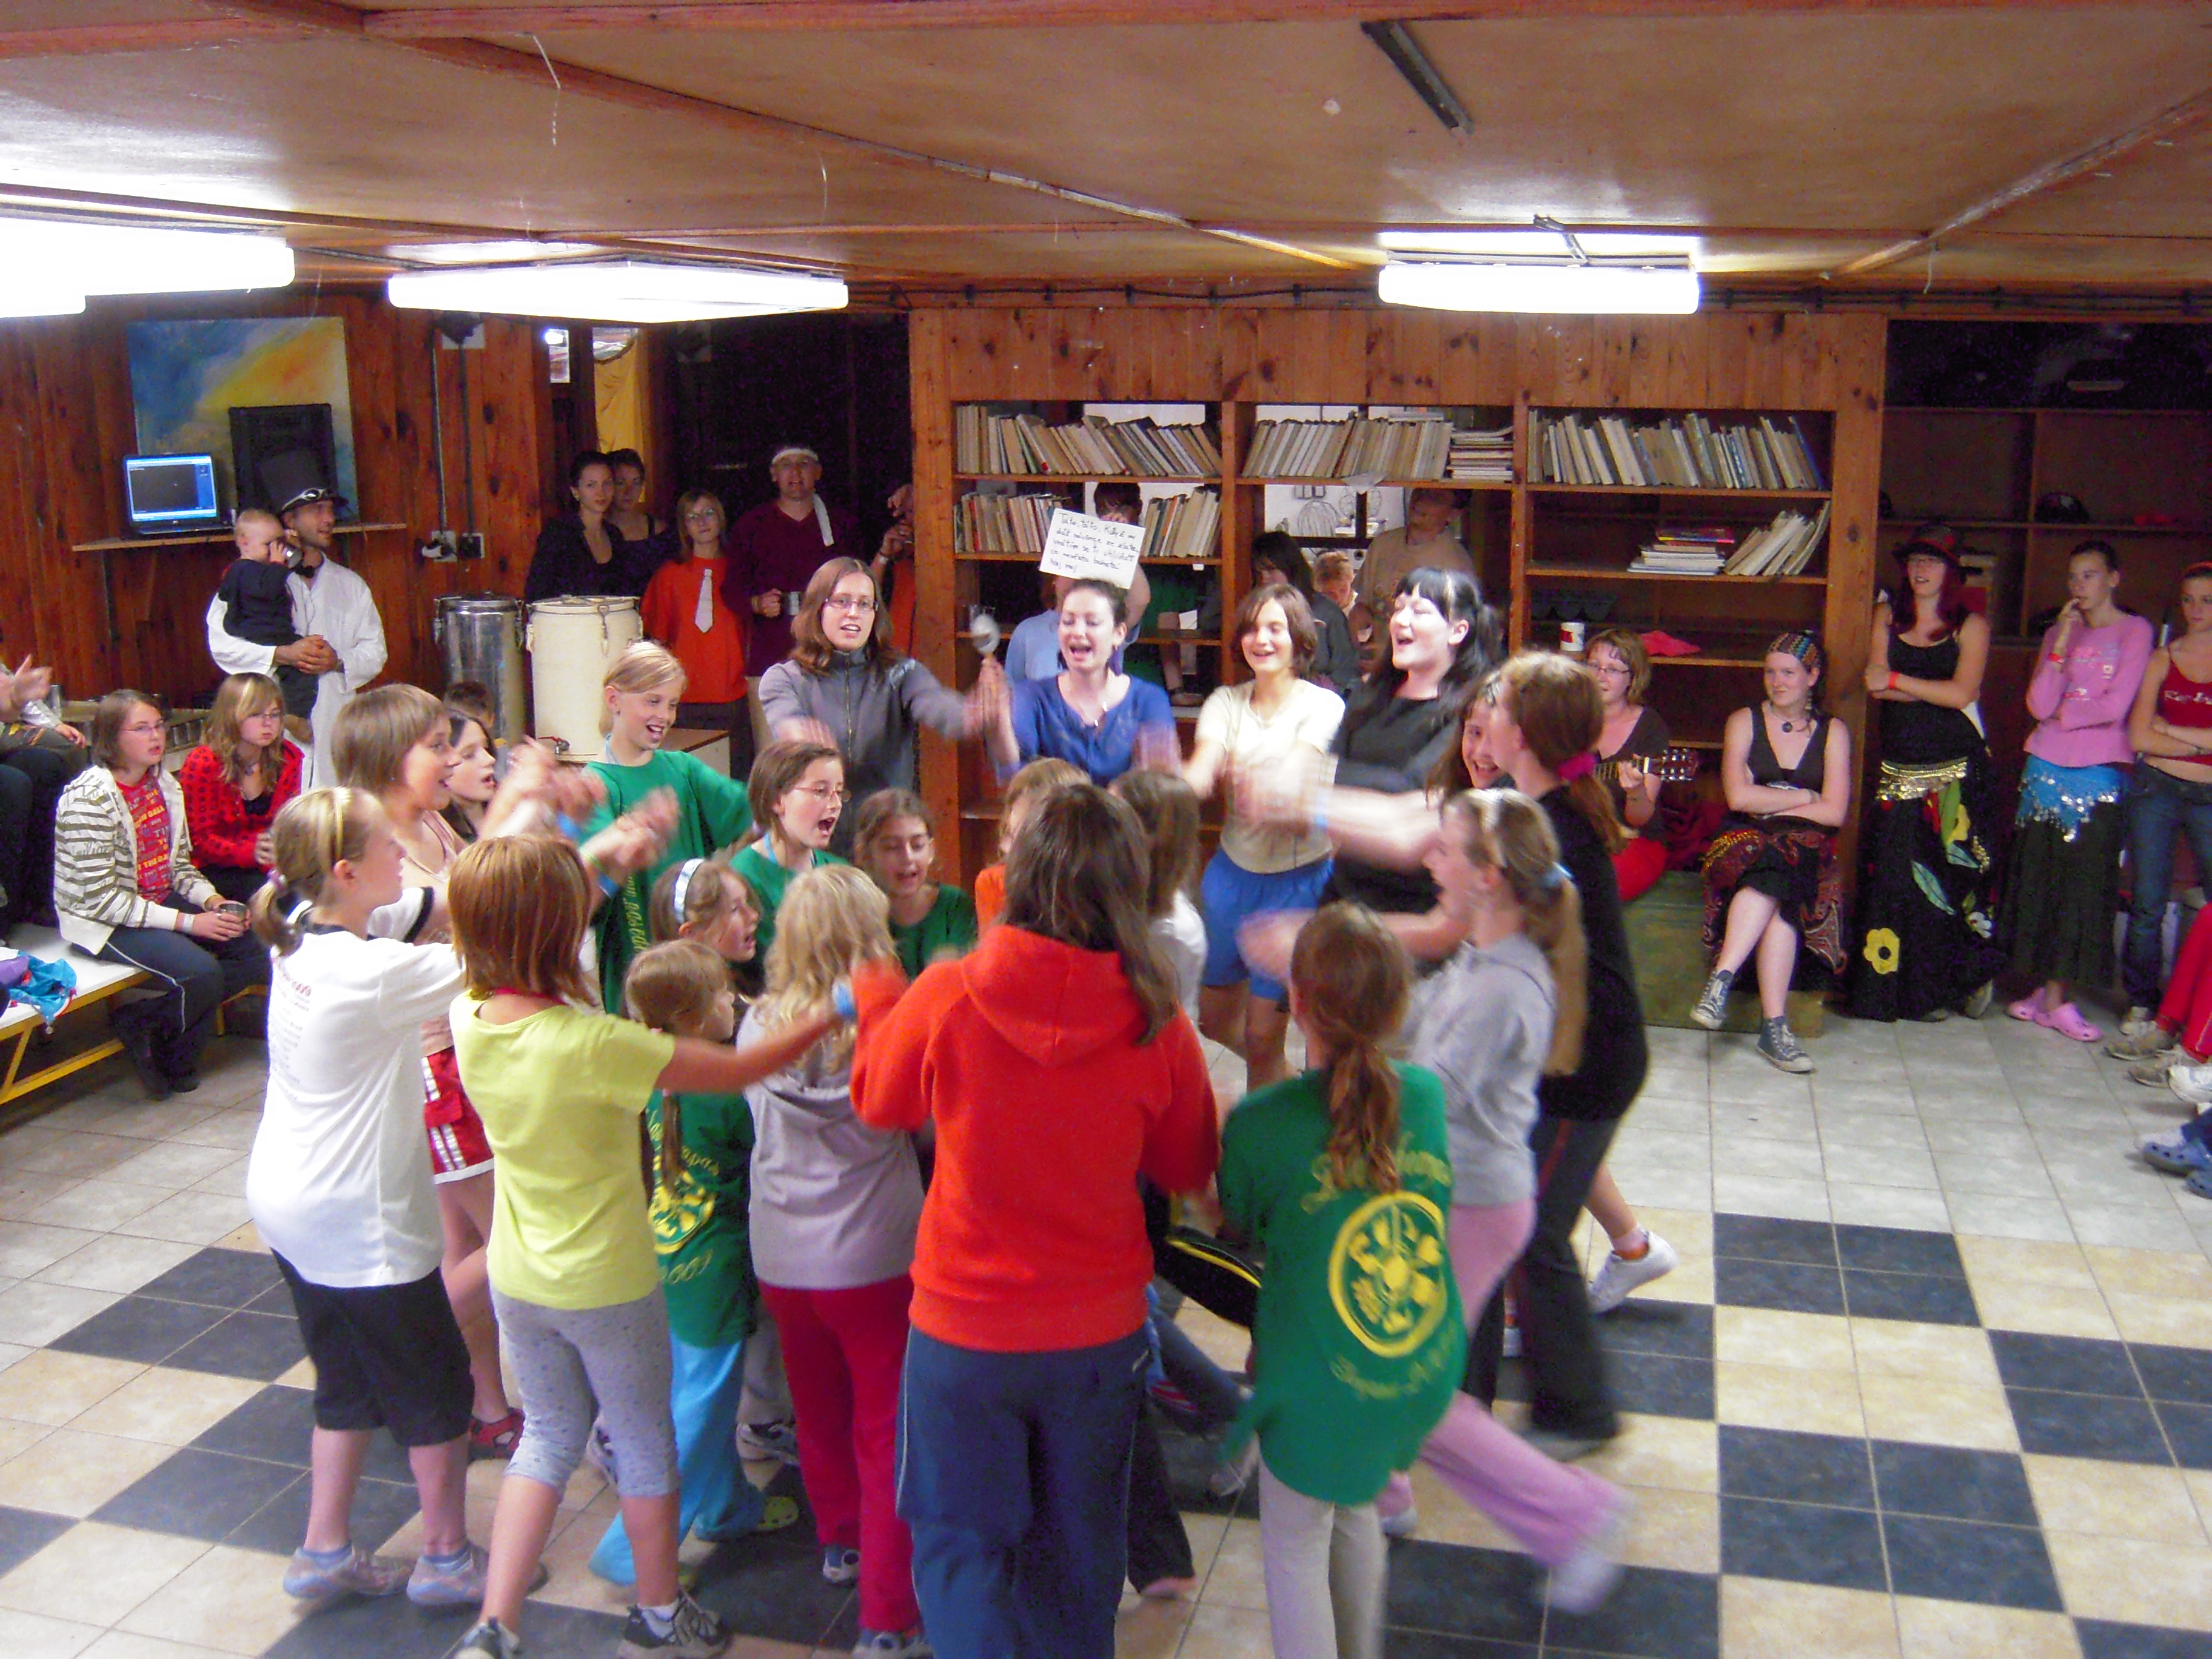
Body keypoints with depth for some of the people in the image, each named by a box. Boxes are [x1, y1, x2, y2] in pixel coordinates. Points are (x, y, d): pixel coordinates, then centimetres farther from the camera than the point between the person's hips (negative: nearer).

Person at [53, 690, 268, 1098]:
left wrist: (213, 900, -8)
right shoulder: (89, 800, -18)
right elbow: (100, 898, -21)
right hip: (104, 922, -8)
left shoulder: (164, 785, 5)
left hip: (163, 901, 8)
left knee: (258, 951, -7)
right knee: (203, 973, -27)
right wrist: (187, 922, -23)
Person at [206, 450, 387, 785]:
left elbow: (375, 652, 13)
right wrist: (283, 654, -14)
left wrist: (339, 662, -7)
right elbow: (221, 643, -2)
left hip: (335, 720, 3)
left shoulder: (350, 585, 18)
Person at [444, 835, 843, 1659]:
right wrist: (830, 1015, -12)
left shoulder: (471, 1020, -12)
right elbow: (740, 1069, -24)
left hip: (518, 1276, 6)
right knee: (644, 1442, 17)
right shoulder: (592, 1045, -31)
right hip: (607, 1283, -5)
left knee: (549, 1435, 24)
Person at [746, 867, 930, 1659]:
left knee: (820, 1411, 24)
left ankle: (841, 1541, 46)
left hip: (782, 1260, 4)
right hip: (876, 1258, -4)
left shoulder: (760, 1024, -7)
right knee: (887, 1433, 6)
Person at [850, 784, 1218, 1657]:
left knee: (962, 1546, 17)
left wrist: (875, 1001, 19)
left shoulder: (944, 996, -20)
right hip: (1101, 1330, 2)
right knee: (1078, 1549, 22)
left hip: (962, 1330, -1)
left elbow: (879, 1098, 2)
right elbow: (1188, 1168, 0)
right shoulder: (1154, 1021, -17)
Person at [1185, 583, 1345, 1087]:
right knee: (1213, 1018, 15)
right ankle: (1282, 1083, 43)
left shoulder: (1323, 706, -8)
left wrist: (1249, 778, -46)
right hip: (1233, 870, 5)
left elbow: (1295, 776, -24)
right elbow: (1200, 774, -12)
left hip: (1297, 879, -4)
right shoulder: (1226, 703, 4)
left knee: (1262, 1035, -1)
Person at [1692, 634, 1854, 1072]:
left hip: (1808, 849, 1)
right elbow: (1738, 797, -4)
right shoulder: (1744, 722, 11)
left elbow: (1835, 813, 1)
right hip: (1746, 841, 0)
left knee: (1776, 871, -36)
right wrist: (1805, 797, 0)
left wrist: (1768, 802, -3)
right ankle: (1774, 1024, -42)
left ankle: (1722, 979, -41)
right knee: (1777, 888, -35)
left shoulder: (1833, 732, 13)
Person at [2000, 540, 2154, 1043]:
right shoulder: (2058, 633, 11)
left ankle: (2058, 996, 3)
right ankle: (2046, 991, 13)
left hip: (2099, 774, -3)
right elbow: (2039, 705, -3)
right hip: (2047, 769, 4)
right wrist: (2060, 646, -9)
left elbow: (2115, 706, -11)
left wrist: (2063, 711, 0)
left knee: (2085, 881, -2)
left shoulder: (2134, 631, 0)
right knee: (2040, 878, 4)